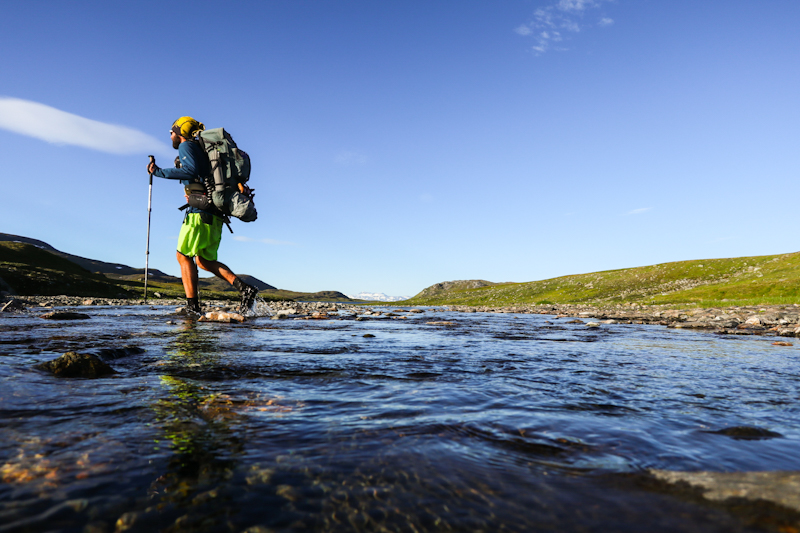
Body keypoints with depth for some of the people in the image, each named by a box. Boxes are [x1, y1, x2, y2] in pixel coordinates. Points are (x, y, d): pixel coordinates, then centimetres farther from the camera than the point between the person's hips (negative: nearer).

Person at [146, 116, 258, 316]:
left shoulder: (186, 145, 0)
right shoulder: (202, 150, 27)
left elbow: (192, 171, -17)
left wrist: (160, 172, -12)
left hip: (200, 210, -9)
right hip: (214, 214, 9)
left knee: (183, 256, -1)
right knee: (203, 261, 11)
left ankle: (193, 307, -3)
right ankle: (244, 288, -4)